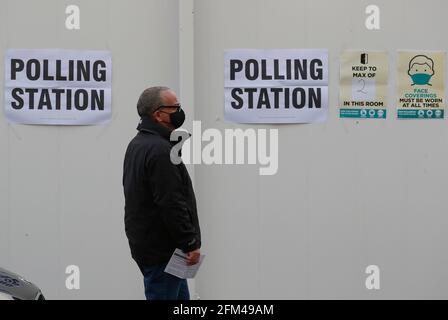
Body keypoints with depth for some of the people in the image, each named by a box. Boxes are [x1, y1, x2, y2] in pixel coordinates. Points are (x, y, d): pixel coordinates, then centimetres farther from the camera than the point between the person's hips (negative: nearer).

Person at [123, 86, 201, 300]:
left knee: (180, 296, 17)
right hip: (161, 250, -11)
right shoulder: (159, 150, -20)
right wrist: (190, 244, -20)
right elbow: (171, 204, -24)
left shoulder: (138, 144, 15)